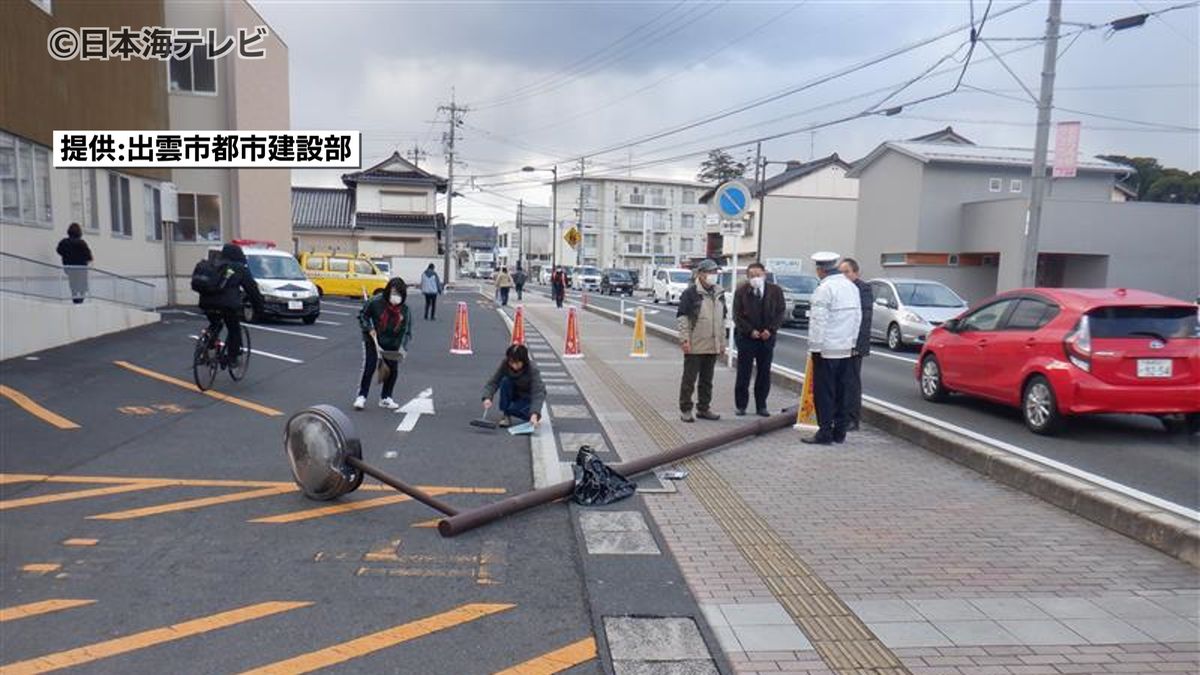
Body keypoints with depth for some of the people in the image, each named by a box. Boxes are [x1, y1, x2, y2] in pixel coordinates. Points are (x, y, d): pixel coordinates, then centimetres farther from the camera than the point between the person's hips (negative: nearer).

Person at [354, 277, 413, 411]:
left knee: (393, 369, 4)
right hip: (372, 340, -3)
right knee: (369, 366, -10)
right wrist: (369, 329, -17)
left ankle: (385, 398, 21)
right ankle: (362, 397, 3)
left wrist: (402, 348, -22)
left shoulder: (405, 310, -14)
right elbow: (363, 315, -4)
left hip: (392, 344, 3)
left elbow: (406, 331, -11)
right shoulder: (375, 302, -21)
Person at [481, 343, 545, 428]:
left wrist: (534, 414, -51)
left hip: (527, 398, -4)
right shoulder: (504, 364, -21)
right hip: (514, 395, 4)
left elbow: (538, 392, -37)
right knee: (505, 381, -28)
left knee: (512, 409, -33)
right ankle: (506, 416, -14)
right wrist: (487, 398, -40)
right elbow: (493, 382, -21)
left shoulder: (533, 370, -30)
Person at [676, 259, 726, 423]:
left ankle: (704, 408, 24)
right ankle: (685, 409, 10)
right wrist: (684, 340, -17)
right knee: (689, 379, 1)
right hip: (694, 346, -6)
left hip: (712, 346, 6)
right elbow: (682, 317, -11)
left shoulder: (719, 294, 12)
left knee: (707, 380, 14)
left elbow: (722, 320, 18)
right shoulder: (690, 293, -8)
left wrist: (722, 342, 15)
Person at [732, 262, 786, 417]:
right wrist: (750, 331, -13)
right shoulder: (741, 291, -2)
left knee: (764, 373, 6)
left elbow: (780, 312, 3)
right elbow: (737, 315, -3)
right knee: (743, 373, 1)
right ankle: (741, 406, 10)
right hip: (746, 337, -1)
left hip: (767, 337, 2)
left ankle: (761, 406, 14)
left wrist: (770, 330, -10)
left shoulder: (775, 291, 1)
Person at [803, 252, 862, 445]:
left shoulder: (824, 288, -14)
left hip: (827, 349, -8)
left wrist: (815, 346, -12)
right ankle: (840, 432, 17)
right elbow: (858, 316, 13)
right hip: (846, 348, 8)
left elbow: (819, 320, -16)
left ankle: (825, 432, -1)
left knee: (824, 392, -2)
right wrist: (852, 341, 18)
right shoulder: (851, 286, 10)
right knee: (842, 391, 11)